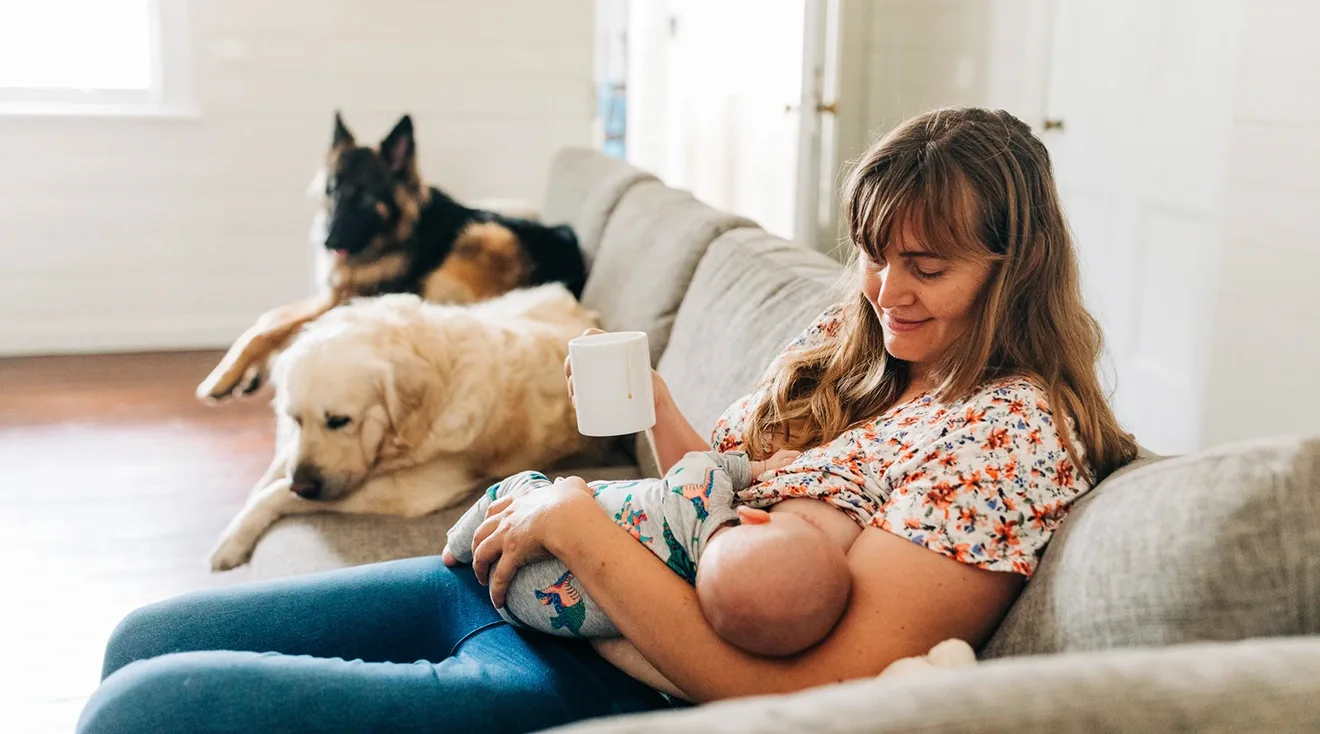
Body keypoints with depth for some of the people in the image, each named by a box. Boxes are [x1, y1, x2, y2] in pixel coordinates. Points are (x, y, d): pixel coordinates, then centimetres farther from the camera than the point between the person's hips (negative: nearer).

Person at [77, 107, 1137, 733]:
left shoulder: (1012, 436, -14)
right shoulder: (848, 341, 11)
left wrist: (579, 524, -20)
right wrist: (650, 405, -2)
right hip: (533, 586, 9)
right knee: (147, 642, 9)